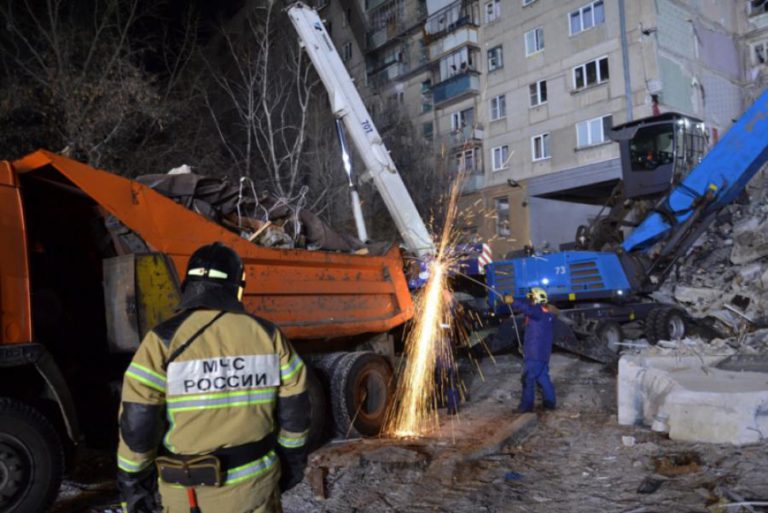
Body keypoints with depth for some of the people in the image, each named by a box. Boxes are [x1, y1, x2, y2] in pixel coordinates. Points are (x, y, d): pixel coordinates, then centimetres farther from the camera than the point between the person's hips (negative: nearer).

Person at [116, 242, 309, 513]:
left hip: (189, 488, -1)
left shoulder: (164, 340, -13)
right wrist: (292, 457, 14)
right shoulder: (267, 335, -5)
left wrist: (133, 480, 1)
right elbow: (294, 407, 0)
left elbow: (137, 422, -13)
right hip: (255, 479, 2)